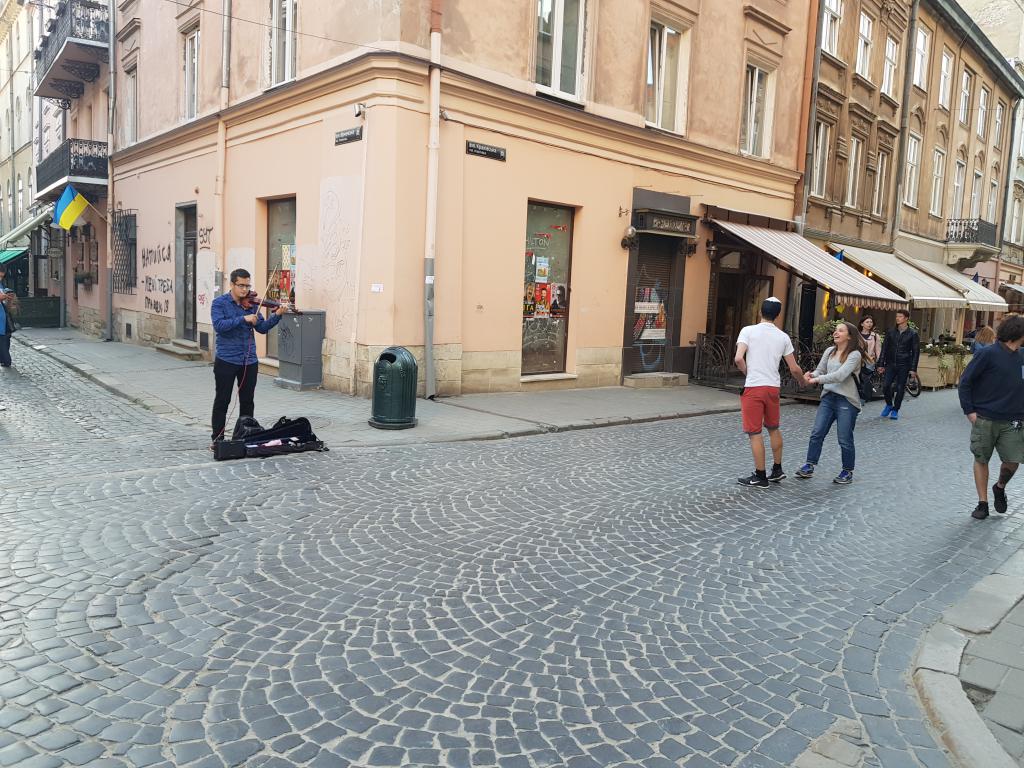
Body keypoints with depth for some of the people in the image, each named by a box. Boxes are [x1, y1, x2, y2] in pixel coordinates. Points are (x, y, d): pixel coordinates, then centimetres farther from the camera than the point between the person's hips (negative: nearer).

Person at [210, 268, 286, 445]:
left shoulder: (251, 304, 8)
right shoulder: (219, 303, -4)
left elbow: (262, 328, 4)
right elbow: (219, 325, -18)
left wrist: (276, 315, -11)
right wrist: (243, 319, -24)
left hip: (249, 361, 4)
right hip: (226, 361, -4)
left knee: (248, 402, 10)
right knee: (222, 401, 4)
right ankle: (217, 439, 13)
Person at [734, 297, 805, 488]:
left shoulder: (748, 331, -6)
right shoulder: (783, 337, 5)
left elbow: (739, 359, -17)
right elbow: (794, 368, 8)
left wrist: (748, 374, 2)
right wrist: (802, 382, 28)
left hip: (753, 387, -4)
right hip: (773, 387, 5)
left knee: (755, 433, 3)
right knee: (773, 428, 22)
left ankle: (760, 477, 8)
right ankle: (777, 470, 31)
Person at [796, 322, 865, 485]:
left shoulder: (854, 354, -10)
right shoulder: (830, 351, 9)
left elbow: (840, 375, -22)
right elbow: (820, 370, 7)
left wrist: (817, 380, -26)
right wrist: (811, 375, -15)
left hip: (847, 401, -5)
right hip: (828, 397, 5)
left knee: (845, 439, 2)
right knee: (817, 433, 1)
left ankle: (848, 471, 18)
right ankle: (809, 466, 9)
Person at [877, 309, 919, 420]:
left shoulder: (913, 334, -2)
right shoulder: (891, 332, 6)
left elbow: (916, 352, -1)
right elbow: (884, 348, 9)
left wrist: (913, 369, -7)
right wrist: (881, 364, 4)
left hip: (904, 366, -2)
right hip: (891, 364, 2)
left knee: (900, 388, 1)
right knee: (885, 386, -8)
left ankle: (895, 410, 15)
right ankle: (889, 405, 17)